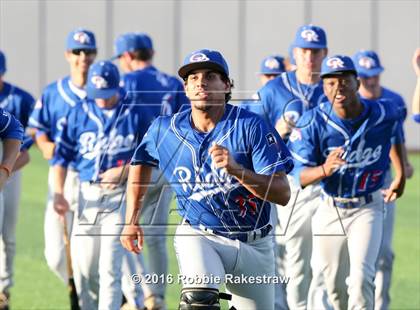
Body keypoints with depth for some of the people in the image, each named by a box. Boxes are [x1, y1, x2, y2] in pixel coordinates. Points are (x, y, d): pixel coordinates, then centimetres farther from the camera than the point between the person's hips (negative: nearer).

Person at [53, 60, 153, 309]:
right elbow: (62, 155, 9)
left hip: (120, 195, -3)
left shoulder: (136, 113, -2)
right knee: (84, 267, 4)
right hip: (88, 194, 3)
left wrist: (124, 170, -12)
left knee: (110, 265, -10)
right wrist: (59, 193, 0)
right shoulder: (79, 113, 6)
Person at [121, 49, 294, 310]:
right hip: (199, 237, -1)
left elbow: (283, 194, -20)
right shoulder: (165, 130, -5)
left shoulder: (251, 127, -14)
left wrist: (236, 169, -34)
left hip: (254, 245, 1)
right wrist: (132, 220, 14)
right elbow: (141, 162, 19)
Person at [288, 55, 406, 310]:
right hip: (329, 210, 1)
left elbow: (395, 135, 16)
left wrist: (400, 176, 19)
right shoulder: (313, 123, -15)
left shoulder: (384, 114, -11)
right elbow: (301, 176, -20)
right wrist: (324, 169, -41)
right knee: (336, 286, 11)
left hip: (367, 208, -1)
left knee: (361, 277, -21)